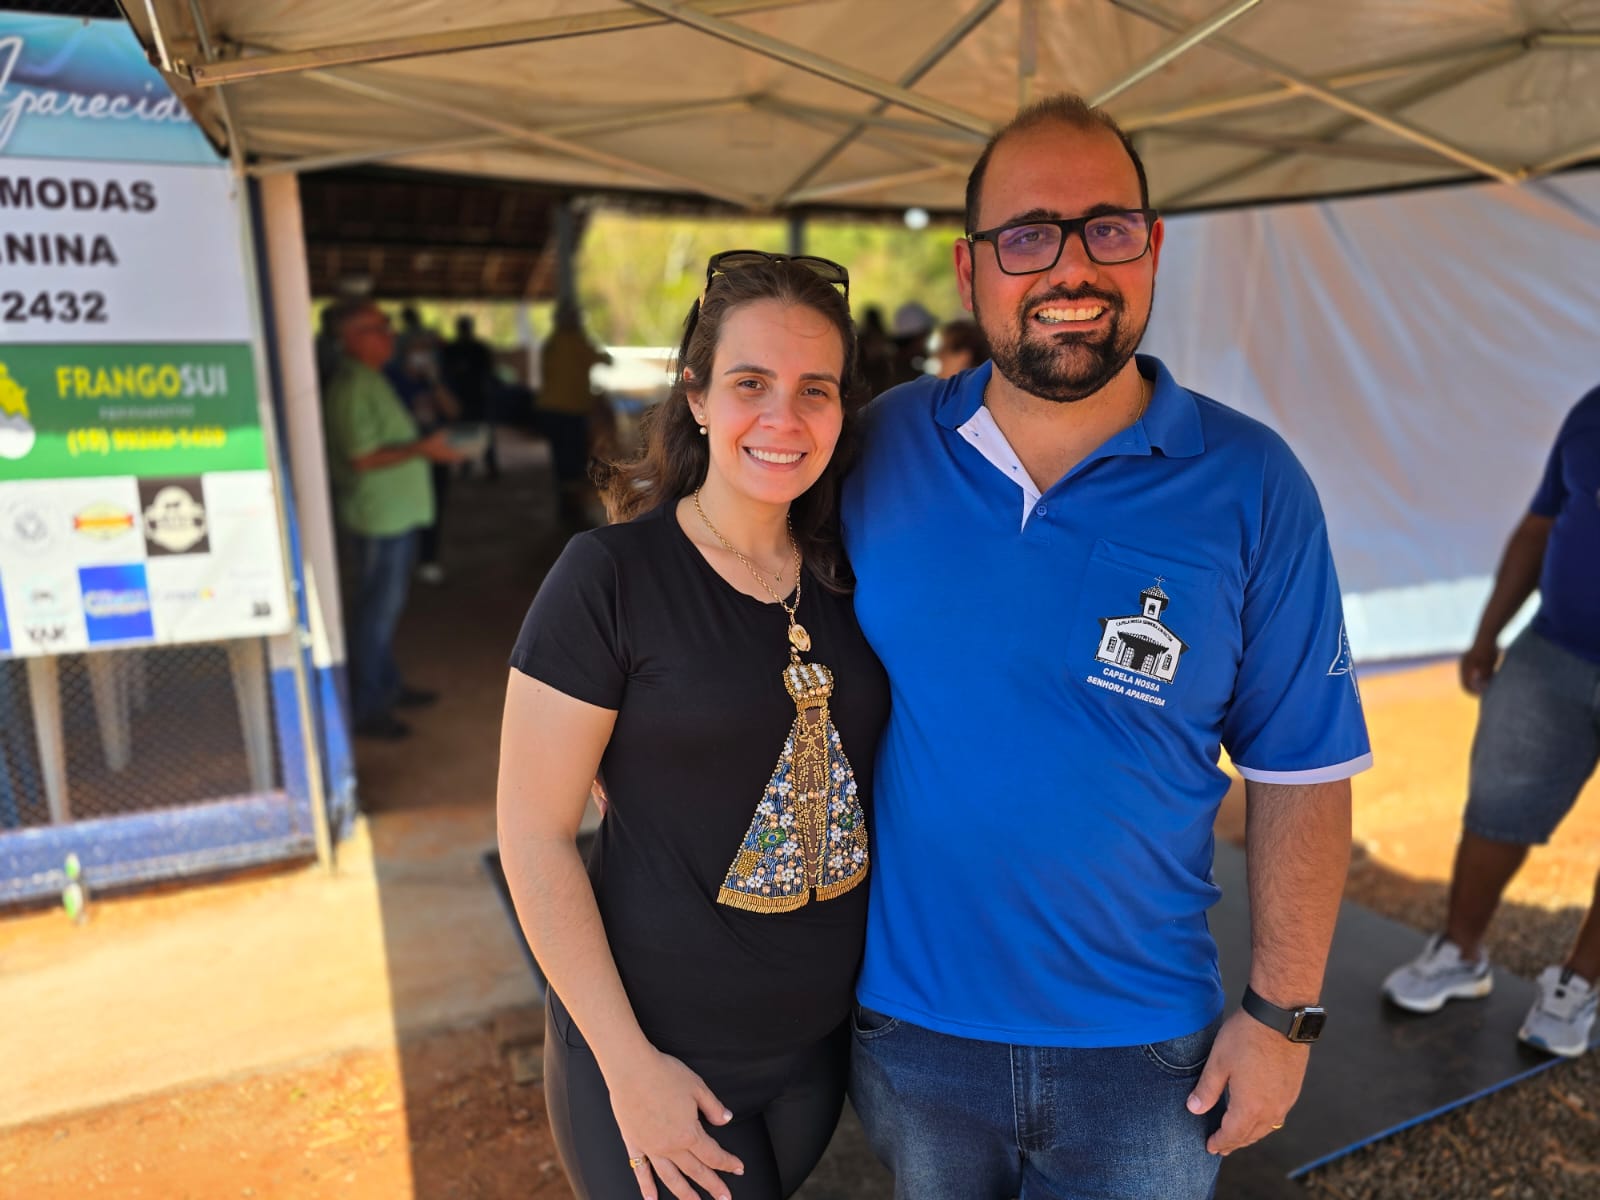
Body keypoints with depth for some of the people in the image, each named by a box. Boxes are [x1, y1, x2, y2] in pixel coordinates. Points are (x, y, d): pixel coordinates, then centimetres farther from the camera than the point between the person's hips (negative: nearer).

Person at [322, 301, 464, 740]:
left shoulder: (372, 380, 14)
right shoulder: (352, 388, -18)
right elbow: (362, 457, -24)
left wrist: (427, 443, 15)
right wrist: (421, 449, -23)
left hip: (397, 511, 10)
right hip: (379, 516, -10)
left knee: (388, 604, 19)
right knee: (378, 609, -3)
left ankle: (387, 685, 33)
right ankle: (365, 708, 7)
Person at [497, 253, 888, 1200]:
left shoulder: (845, 577, -2)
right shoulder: (610, 575, -17)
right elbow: (534, 834, -15)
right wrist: (627, 1064, -14)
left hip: (824, 1037, 5)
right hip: (661, 1046, -5)